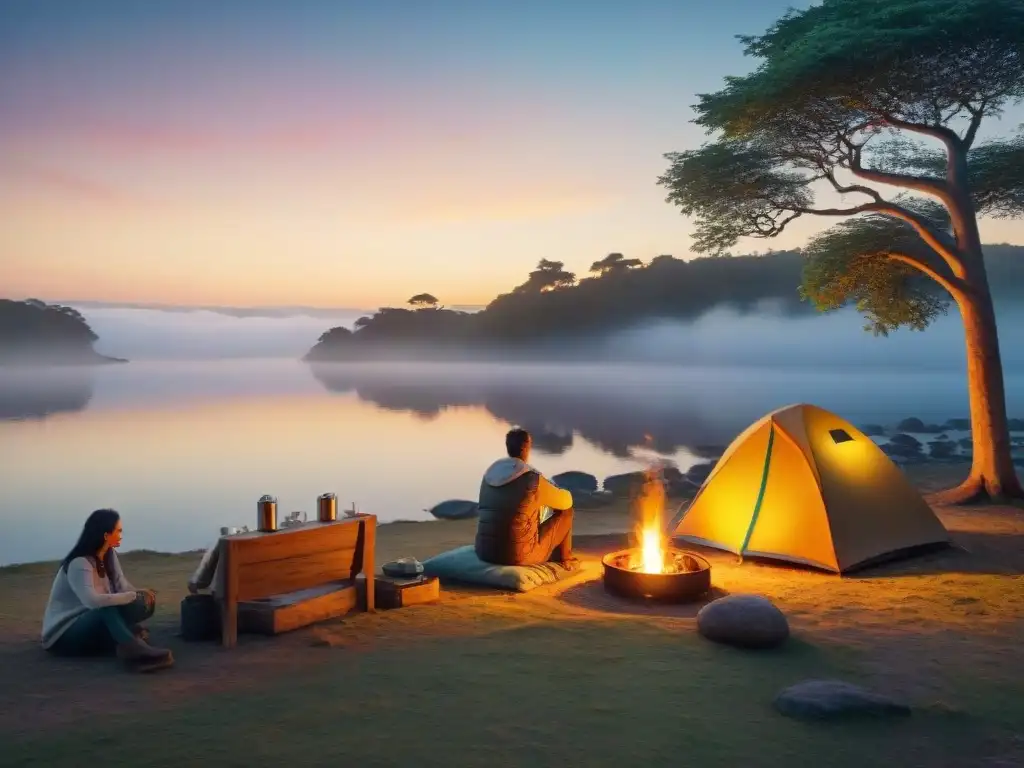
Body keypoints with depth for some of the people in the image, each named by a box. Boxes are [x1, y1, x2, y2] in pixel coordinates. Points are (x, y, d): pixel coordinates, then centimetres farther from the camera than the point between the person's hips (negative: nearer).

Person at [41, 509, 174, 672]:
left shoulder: (109, 555, 4)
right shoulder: (79, 564, -23)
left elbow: (122, 586, -5)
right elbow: (92, 601, -39)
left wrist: (140, 595, -25)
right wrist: (135, 596, -33)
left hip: (92, 623, 8)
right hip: (63, 635, -8)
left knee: (142, 605, -15)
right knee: (108, 608, -38)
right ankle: (134, 649, -50)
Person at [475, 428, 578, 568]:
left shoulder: (489, 475, 5)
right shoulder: (533, 479, -14)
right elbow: (566, 500, 2)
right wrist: (555, 491, 26)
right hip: (519, 556, -6)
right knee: (566, 511, 13)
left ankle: (551, 555, 45)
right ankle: (564, 558, 34)